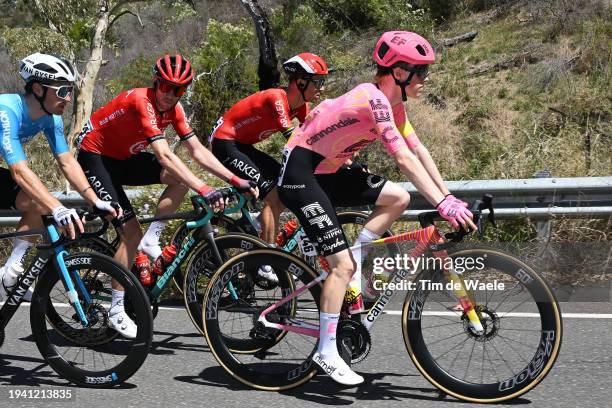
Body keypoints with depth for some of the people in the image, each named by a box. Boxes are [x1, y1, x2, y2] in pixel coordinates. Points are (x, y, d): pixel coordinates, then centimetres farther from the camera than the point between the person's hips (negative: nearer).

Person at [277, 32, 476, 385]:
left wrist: (449, 197, 1)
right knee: (342, 264, -12)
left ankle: (351, 271, 5)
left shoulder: (392, 102, 6)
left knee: (399, 198, 0)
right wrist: (443, 204, -34)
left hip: (327, 171, 9)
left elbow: (419, 150, 7)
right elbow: (405, 159, -31)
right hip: (299, 173, -9)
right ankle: (326, 352, -3)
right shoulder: (374, 99, -23)